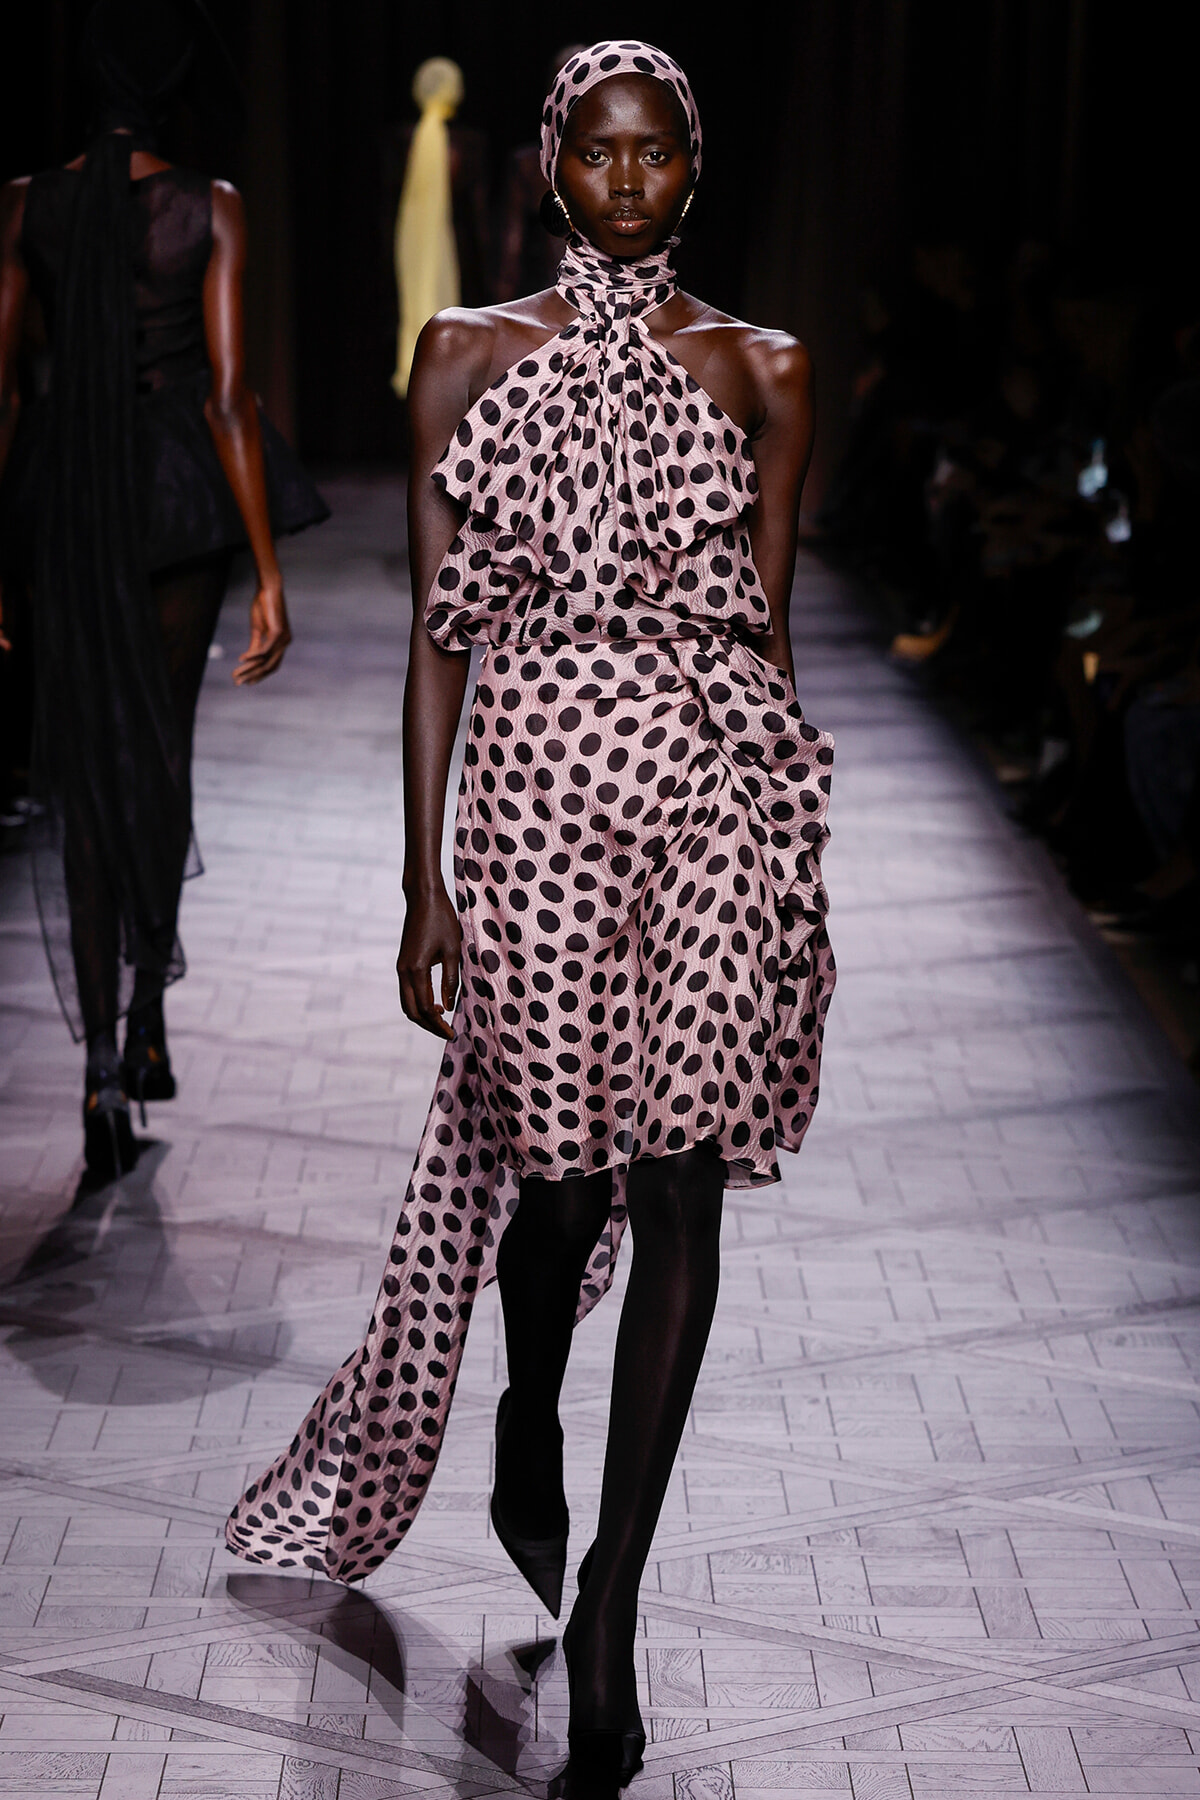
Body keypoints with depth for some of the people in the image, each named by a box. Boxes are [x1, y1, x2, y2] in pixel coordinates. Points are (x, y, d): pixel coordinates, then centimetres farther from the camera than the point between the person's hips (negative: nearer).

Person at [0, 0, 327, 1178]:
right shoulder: (210, 212, -9)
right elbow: (229, 394, -12)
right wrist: (270, 573, -9)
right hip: (184, 493, -1)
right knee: (162, 747, 19)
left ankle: (104, 1069, -3)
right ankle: (148, 1015, 23)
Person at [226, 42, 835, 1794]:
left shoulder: (762, 371, 8)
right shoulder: (470, 354, 7)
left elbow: (769, 625, 12)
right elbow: (440, 632, 5)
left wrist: (797, 862, 10)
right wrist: (423, 881, 2)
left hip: (726, 779, 1)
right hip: (540, 775, 0)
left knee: (682, 1181, -2)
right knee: (561, 1159, 4)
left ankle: (607, 1601, 6)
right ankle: (529, 1452, 38)